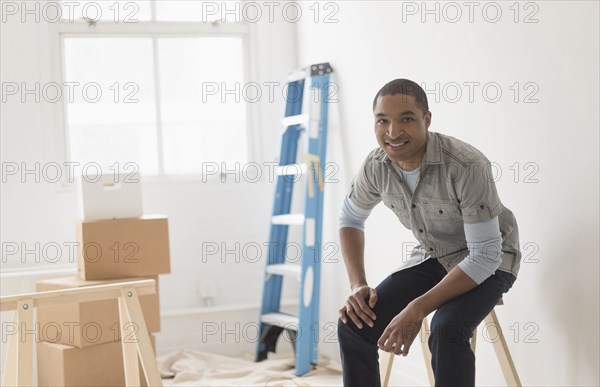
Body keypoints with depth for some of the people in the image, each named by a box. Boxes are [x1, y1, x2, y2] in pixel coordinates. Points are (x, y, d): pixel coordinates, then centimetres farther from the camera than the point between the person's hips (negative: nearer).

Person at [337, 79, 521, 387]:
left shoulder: (467, 166, -31)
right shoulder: (375, 167, -13)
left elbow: (485, 255, -29)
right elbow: (350, 220, 7)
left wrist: (418, 309, -34)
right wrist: (357, 285, -9)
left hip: (488, 262, -5)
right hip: (430, 257, 5)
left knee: (446, 332, -34)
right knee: (353, 325, -13)